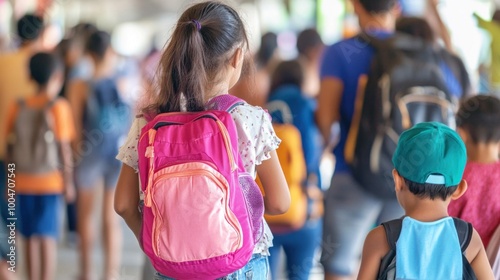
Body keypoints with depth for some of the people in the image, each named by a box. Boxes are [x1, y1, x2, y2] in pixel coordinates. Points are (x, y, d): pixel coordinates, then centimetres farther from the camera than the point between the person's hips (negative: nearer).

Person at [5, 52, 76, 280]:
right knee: (48, 238, -1)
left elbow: (10, 149, 5)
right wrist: (68, 182, -1)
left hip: (23, 182, 3)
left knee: (31, 237, 11)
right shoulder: (58, 107, -8)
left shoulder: (18, 108, 2)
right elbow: (64, 148, -9)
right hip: (50, 182, -3)